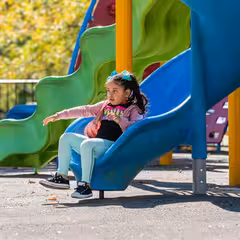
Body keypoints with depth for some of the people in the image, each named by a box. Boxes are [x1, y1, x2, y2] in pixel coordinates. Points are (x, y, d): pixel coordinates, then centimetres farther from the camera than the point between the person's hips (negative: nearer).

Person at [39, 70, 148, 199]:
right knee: (66, 138, 2)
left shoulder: (133, 110, 4)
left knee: (86, 144, -34)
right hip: (96, 143, 8)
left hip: (112, 145, -8)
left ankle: (85, 185, -33)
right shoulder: (105, 105, 25)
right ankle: (62, 176, -3)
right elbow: (84, 110, 23)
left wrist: (120, 121, -27)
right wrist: (59, 115, 20)